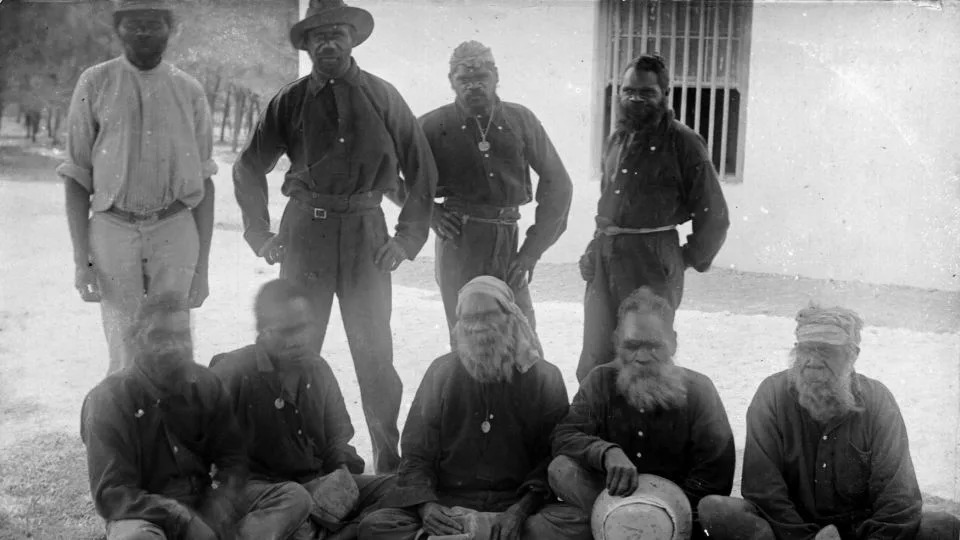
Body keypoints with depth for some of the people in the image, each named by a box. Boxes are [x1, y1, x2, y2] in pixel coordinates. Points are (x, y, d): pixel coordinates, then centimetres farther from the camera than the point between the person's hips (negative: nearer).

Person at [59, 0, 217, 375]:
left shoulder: (189, 91, 5)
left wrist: (202, 265, 4)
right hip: (113, 230, -1)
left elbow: (204, 180, 7)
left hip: (176, 231, 1)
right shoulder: (95, 84, 2)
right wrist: (81, 259, -5)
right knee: (126, 359, -1)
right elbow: (76, 178, 2)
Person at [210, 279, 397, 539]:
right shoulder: (232, 371, -8)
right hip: (256, 486, -6)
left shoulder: (318, 369, 10)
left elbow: (338, 437, 18)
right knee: (293, 499, -42)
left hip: (318, 483, 6)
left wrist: (343, 470, -4)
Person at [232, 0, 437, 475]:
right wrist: (260, 234, 5)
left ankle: (390, 463, 12)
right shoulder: (290, 102, 4)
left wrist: (408, 238, 1)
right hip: (305, 229, 1)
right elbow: (248, 169, 12)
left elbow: (421, 170, 7)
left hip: (365, 230, 0)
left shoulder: (382, 97, 3)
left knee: (374, 352, 2)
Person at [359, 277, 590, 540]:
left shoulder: (544, 377, 6)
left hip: (519, 501, 0)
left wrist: (522, 509, -19)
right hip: (448, 502, 1)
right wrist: (426, 505, -14)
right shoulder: (441, 372, 9)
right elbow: (415, 454, 7)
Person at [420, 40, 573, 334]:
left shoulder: (520, 120, 6)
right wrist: (430, 214, -2)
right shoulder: (434, 126, 1)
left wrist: (533, 248, 4)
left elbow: (557, 183, 9)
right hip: (459, 246, -2)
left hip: (508, 246, 2)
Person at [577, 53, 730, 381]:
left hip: (653, 263, -6)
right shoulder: (617, 140, 16)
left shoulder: (682, 142, -4)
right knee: (594, 362, 6)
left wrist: (690, 260, 2)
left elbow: (714, 215, -3)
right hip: (605, 257, 6)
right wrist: (598, 246, 15)